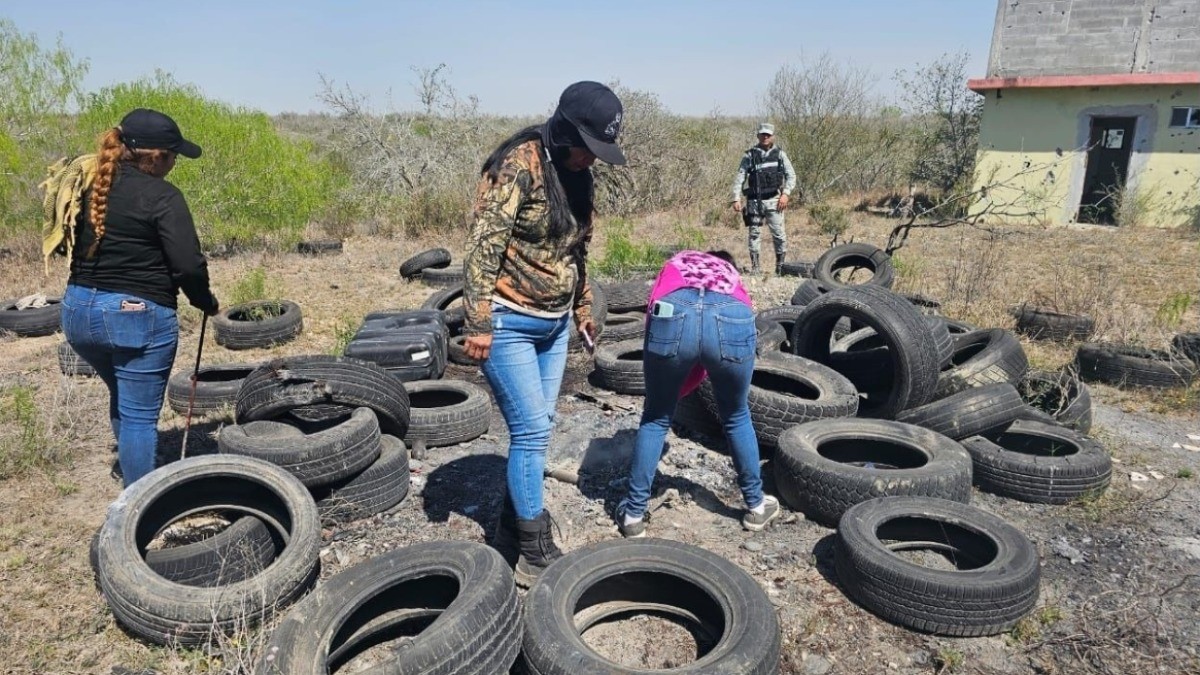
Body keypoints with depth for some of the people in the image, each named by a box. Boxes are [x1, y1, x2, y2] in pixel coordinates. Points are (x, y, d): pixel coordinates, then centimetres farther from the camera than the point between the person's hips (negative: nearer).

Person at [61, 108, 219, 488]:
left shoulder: (90, 186, 8)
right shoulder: (161, 196, -13)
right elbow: (188, 265, -18)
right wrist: (207, 303, -3)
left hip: (78, 310, 8)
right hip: (137, 315, -8)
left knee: (123, 400, 25)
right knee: (140, 415, 2)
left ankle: (133, 486, 39)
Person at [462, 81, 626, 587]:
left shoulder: (577, 175, 8)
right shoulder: (519, 165, -16)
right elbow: (484, 246, -19)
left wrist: (582, 307, 23)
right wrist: (478, 323, -21)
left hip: (553, 323, 8)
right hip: (509, 323, -8)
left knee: (535, 430, 11)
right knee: (532, 431, -5)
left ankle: (512, 529, 27)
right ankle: (536, 554, 8)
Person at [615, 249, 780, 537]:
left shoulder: (676, 263, 40)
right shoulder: (732, 275, 42)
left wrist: (662, 389, 35)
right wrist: (678, 390, 41)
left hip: (674, 315, -1)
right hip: (732, 320, 1)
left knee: (655, 419, 22)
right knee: (736, 417, 28)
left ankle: (633, 515, 29)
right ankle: (756, 506, 43)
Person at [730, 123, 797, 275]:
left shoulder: (780, 154, 9)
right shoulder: (750, 155, 6)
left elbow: (791, 175, 7)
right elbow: (740, 178, 4)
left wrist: (786, 194, -8)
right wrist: (736, 199, -6)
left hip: (773, 200, 0)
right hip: (754, 201, 0)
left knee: (779, 234, -4)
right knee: (754, 234, 2)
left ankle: (781, 266, 5)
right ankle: (754, 268, 8)